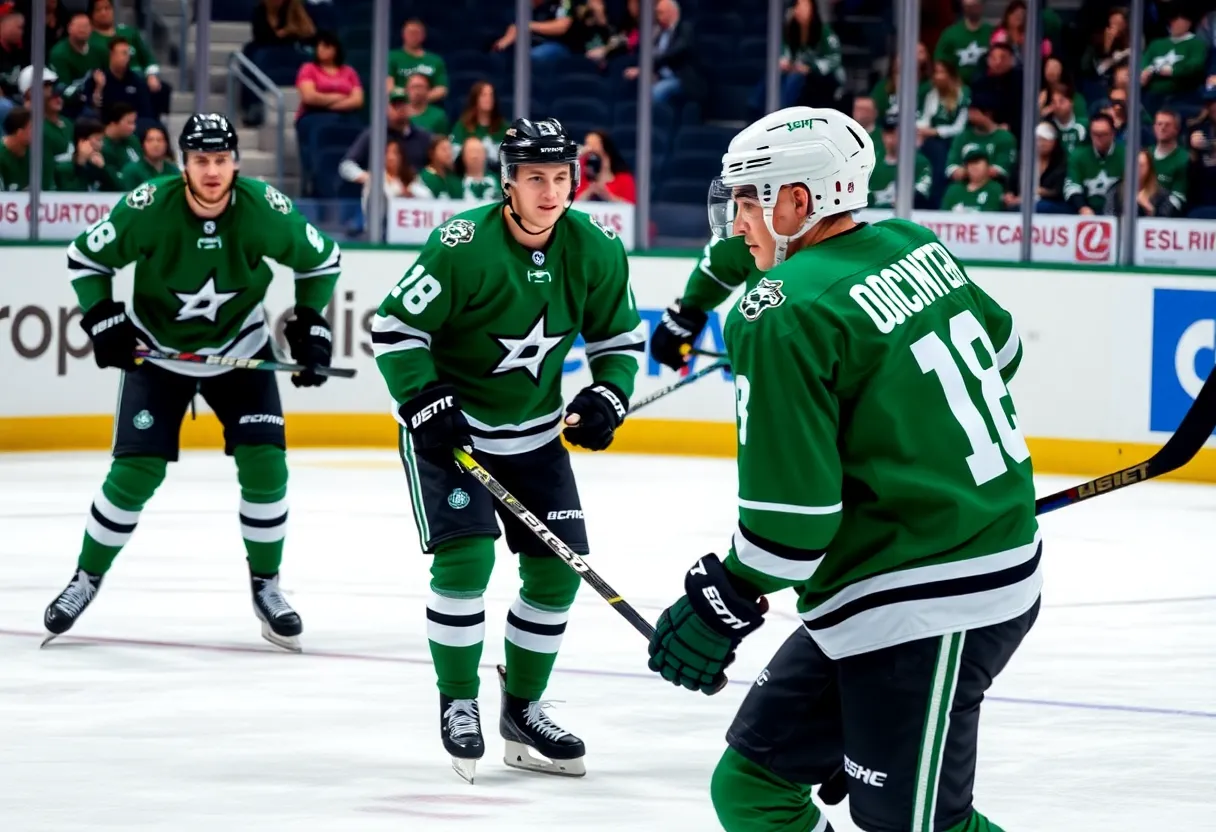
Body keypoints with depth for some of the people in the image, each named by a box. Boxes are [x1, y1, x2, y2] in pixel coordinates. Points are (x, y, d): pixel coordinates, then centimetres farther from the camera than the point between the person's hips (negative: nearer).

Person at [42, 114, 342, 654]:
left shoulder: (266, 210, -21)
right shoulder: (147, 209, -25)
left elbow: (321, 262, -2)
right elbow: (85, 258, -8)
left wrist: (310, 325, -9)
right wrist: (103, 320, -18)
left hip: (240, 353, 1)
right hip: (157, 352, -1)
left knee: (264, 463, -11)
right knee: (135, 471, -9)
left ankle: (266, 586, 8)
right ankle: (87, 578, 12)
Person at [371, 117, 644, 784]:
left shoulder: (596, 252, -9)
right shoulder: (463, 246, -24)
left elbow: (620, 336, 7)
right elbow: (395, 330, -17)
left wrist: (606, 397, -9)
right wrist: (426, 404, -24)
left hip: (536, 429, 5)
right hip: (448, 422, -5)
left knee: (558, 565, 2)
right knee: (465, 556, -17)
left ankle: (523, 709, 18)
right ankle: (457, 705, 1)